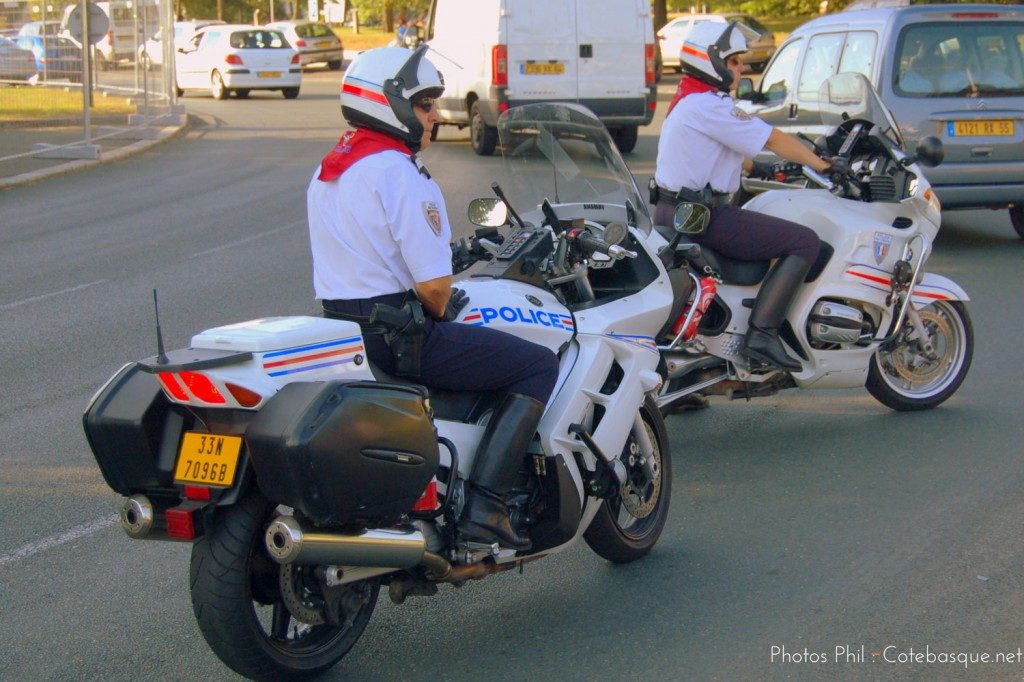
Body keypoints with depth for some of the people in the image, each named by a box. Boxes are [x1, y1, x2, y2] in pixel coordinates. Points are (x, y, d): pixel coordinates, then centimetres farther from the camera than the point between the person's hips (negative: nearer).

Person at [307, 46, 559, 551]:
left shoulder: (326, 172, 14)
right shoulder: (399, 172, -15)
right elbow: (433, 284, -20)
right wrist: (440, 312, 2)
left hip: (339, 325, 10)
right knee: (539, 365, -3)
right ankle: (485, 506, -12)